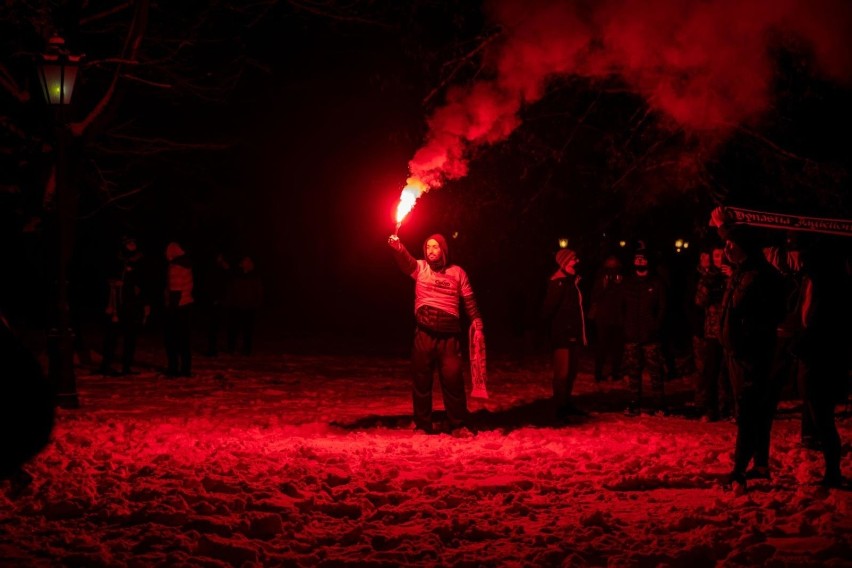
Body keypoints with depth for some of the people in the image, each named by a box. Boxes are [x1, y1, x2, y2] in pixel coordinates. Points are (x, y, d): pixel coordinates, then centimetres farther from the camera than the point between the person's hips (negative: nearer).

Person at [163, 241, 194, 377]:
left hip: (176, 306, -8)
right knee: (184, 339, 10)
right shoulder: (187, 265, 11)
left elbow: (175, 290, -16)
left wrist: (172, 307, -14)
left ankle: (173, 368, -3)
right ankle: (186, 369, 11)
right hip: (187, 304, 8)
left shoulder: (175, 268, -12)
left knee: (172, 339, -2)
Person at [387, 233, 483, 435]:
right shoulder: (420, 268, 7)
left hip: (449, 335, -1)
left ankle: (458, 425, 11)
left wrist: (477, 324, 0)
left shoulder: (457, 272, 7)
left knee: (452, 379, -1)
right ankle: (422, 425, 16)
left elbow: (469, 301, 10)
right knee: (421, 379, 5)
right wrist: (397, 247, -34)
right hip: (424, 333, 1)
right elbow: (405, 260, -13)